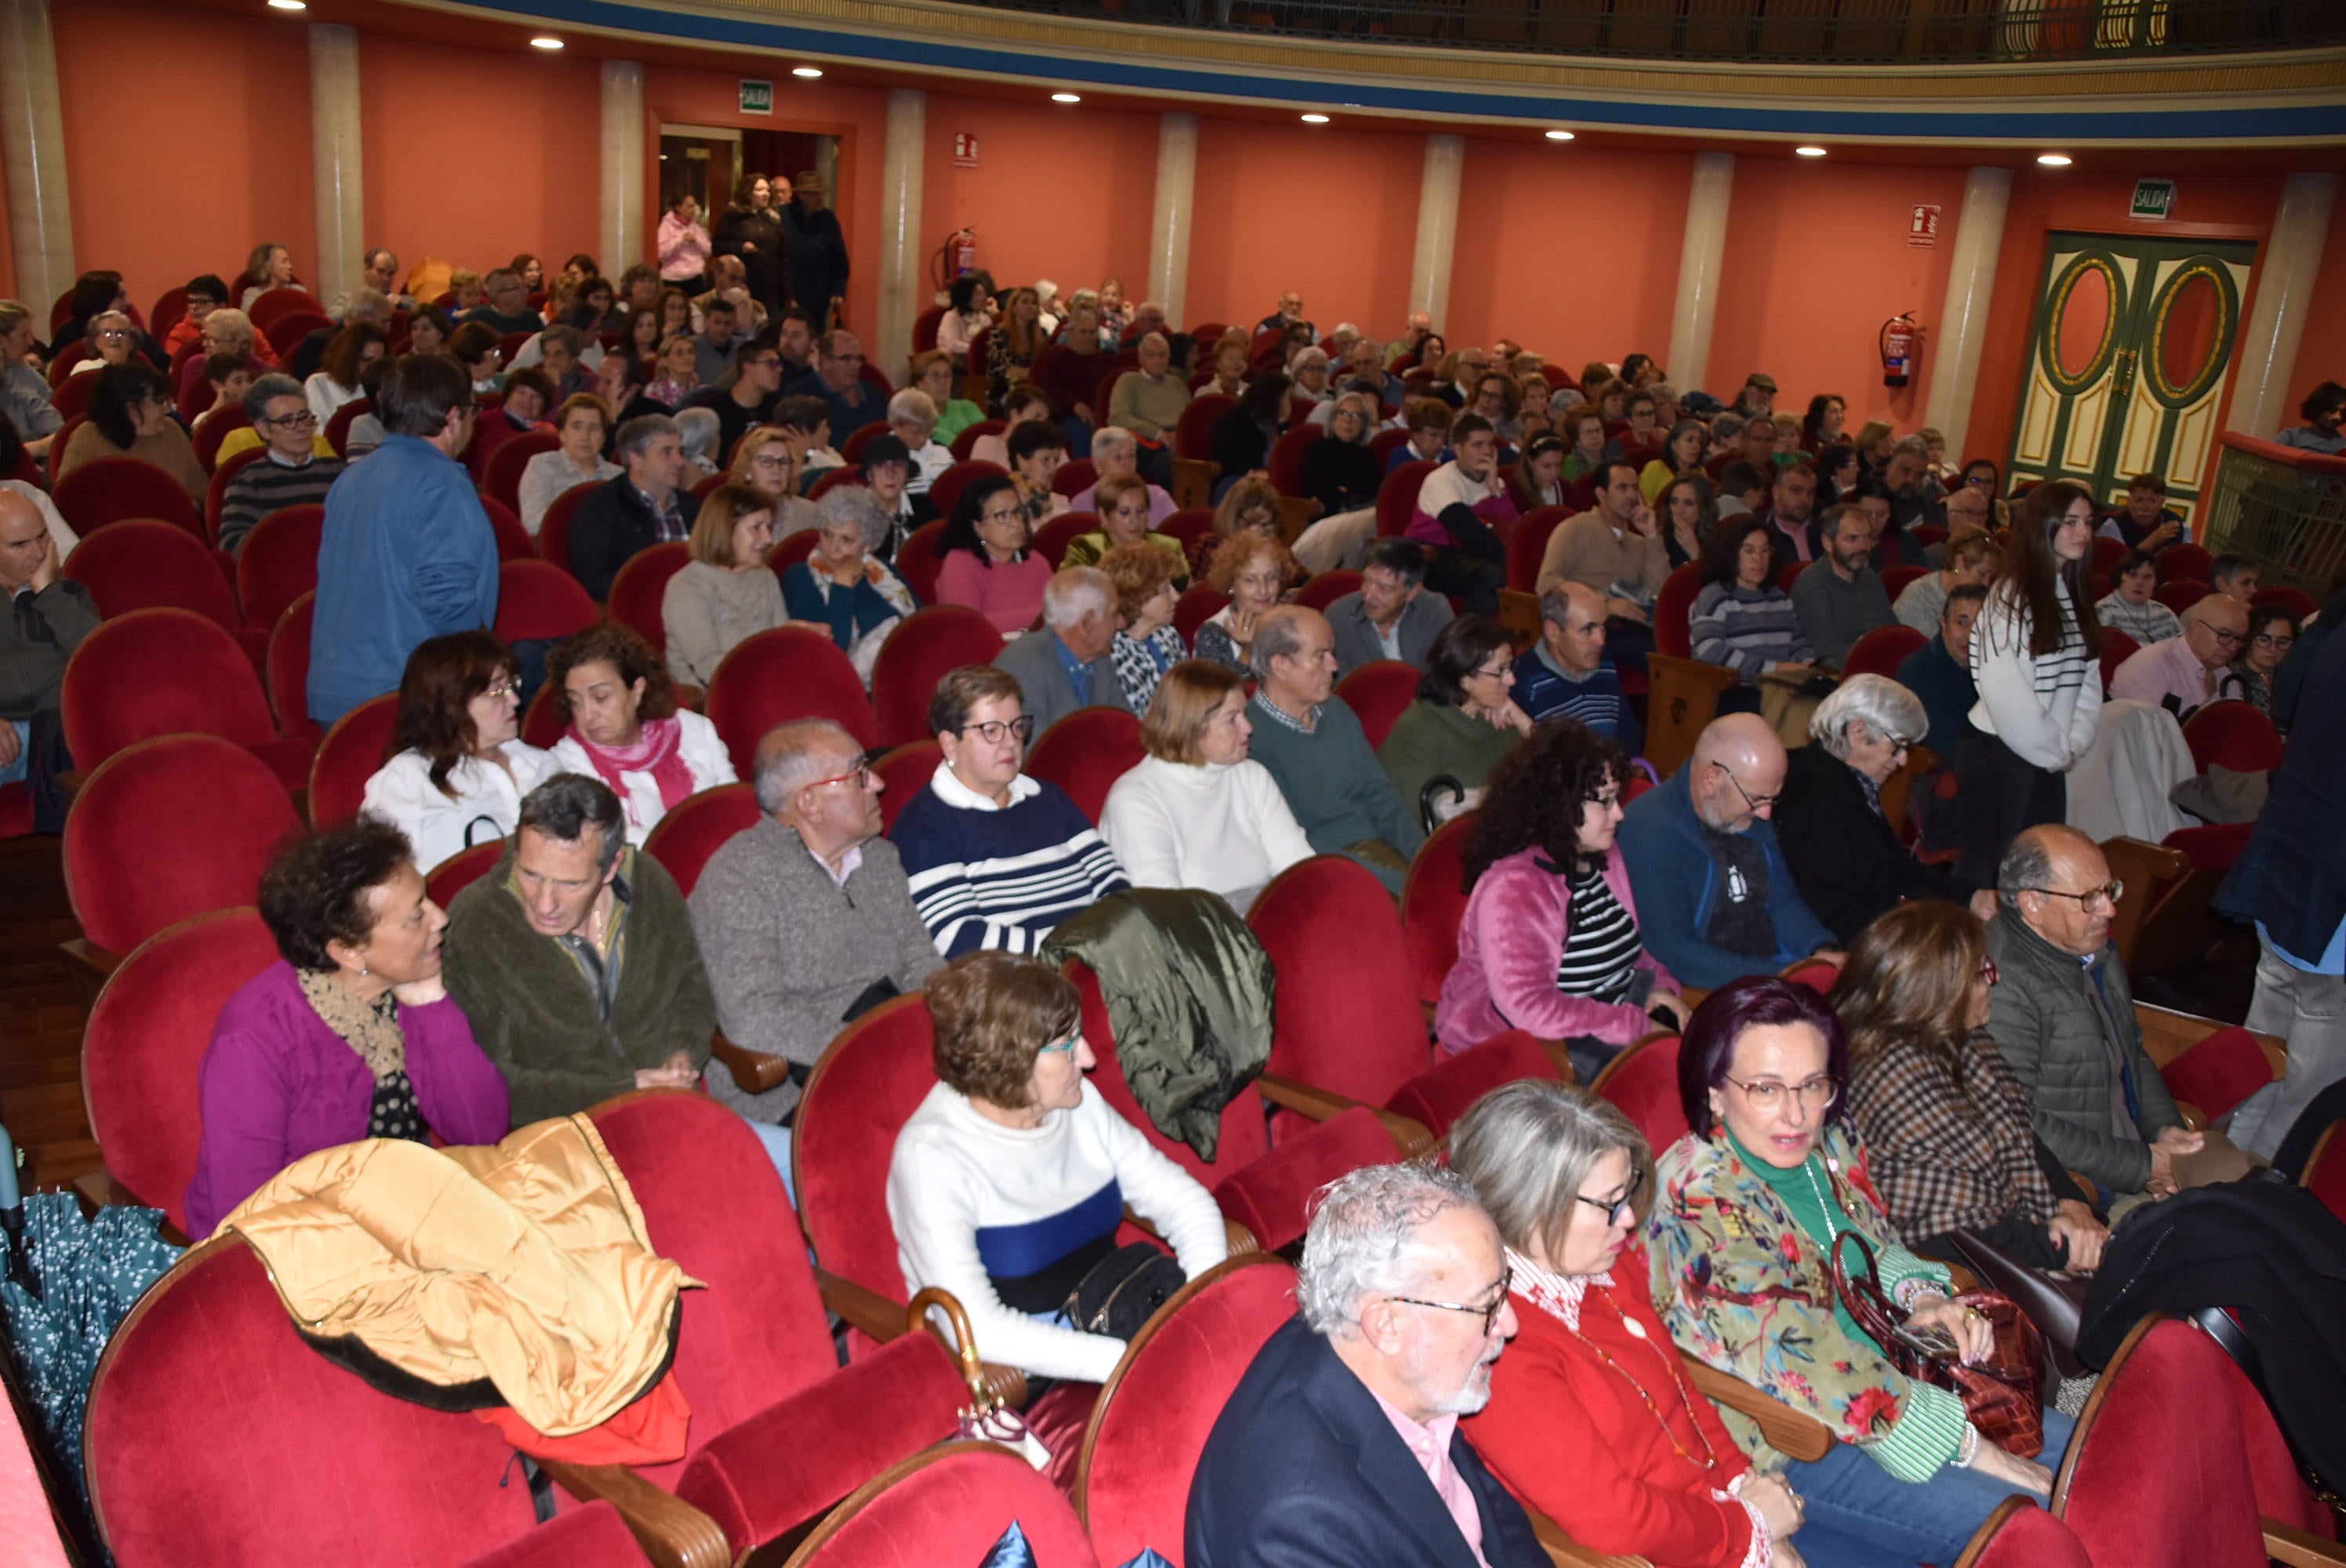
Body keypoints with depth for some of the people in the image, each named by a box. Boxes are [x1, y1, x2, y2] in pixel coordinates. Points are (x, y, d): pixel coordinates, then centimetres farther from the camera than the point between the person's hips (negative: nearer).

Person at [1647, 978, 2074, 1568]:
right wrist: (1972, 1448, -23)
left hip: (1887, 1367, 8)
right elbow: (1809, 1364, -29)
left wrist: (1923, 1299, -7)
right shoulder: (1702, 1204, -29)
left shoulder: (1830, 1140, -4)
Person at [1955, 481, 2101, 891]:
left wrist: (2073, 745, -2)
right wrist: (2055, 751, -10)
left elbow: (2089, 677, 10)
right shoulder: (2011, 597, -14)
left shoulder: (2073, 596, 11)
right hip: (1999, 751, -8)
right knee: (1984, 863, 0)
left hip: (2050, 758, 8)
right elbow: (2005, 692, -19)